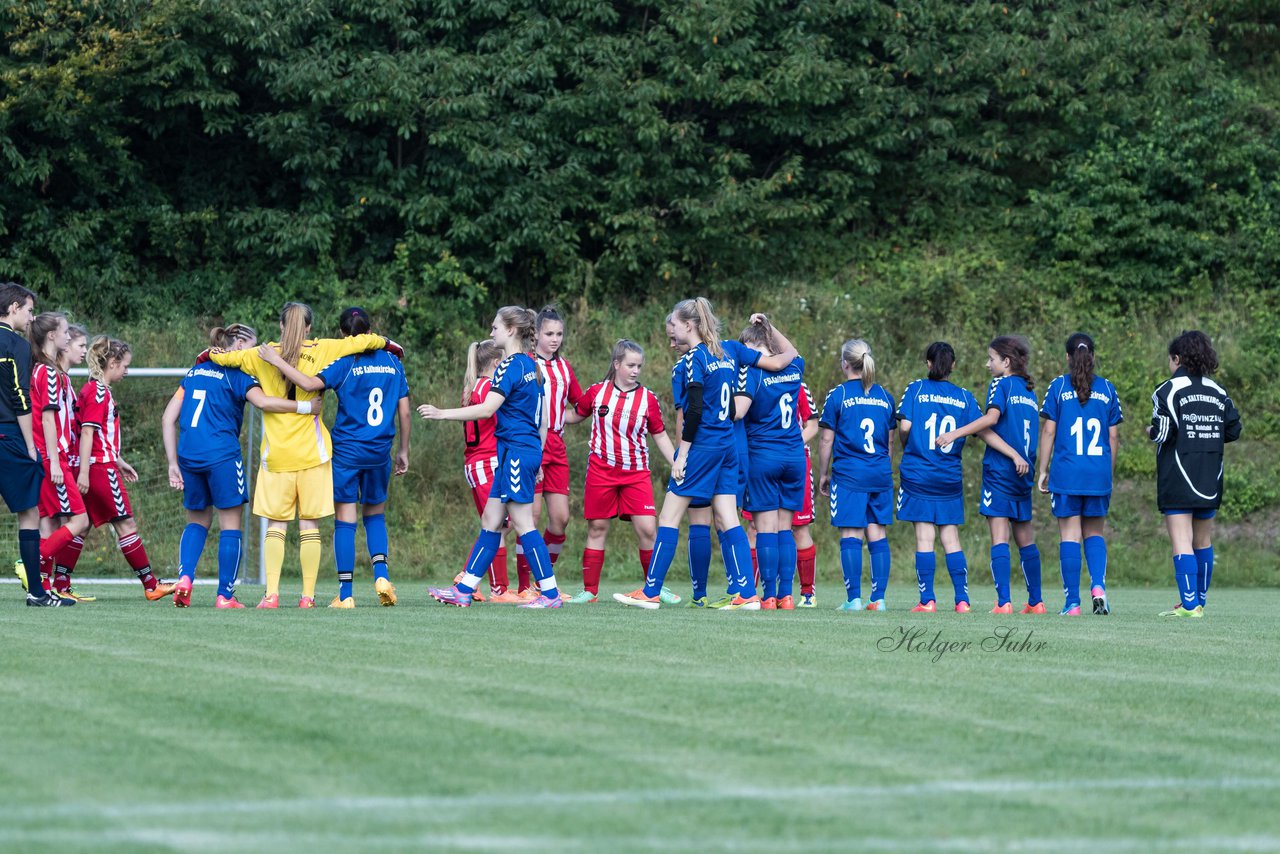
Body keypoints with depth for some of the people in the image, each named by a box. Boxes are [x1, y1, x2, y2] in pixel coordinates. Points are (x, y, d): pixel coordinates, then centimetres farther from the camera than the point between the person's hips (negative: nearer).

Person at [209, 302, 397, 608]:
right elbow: (362, 341, 3)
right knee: (309, 525, 4)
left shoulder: (264, 355, 1)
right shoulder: (321, 350, 0)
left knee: (276, 525, 4)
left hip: (276, 454, 0)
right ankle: (308, 595, 1)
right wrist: (388, 344, 22)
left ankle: (271, 593, -7)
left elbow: (224, 357, 7)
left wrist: (210, 354, 29)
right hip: (312, 453, 0)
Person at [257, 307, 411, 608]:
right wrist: (403, 451, 16)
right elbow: (404, 412, 6)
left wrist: (277, 361, -14)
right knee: (375, 515, 19)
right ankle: (381, 574, 0)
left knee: (345, 520, 2)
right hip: (380, 453, 3)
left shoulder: (344, 363, -7)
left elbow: (310, 384, -23)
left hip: (347, 450, -3)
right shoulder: (392, 362, 5)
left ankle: (346, 593, -1)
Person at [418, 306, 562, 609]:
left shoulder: (510, 366, -13)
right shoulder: (531, 365, 15)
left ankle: (550, 593, -4)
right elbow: (542, 420, 18)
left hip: (516, 451, -10)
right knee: (490, 521, 10)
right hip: (529, 449, 10)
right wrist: (537, 461, 23)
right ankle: (464, 589, 13)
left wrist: (442, 414, -18)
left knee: (522, 523, -6)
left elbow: (487, 409, -22)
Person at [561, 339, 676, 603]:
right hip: (601, 470, 0)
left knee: (647, 529, -9)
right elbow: (575, 415, 19)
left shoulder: (648, 398, 1)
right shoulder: (597, 393, 2)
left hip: (636, 473, 0)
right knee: (597, 528, 4)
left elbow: (660, 436, 9)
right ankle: (589, 590, 12)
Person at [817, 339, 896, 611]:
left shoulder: (838, 395, -4)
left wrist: (823, 474, 8)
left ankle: (854, 598, -7)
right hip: (881, 474, 4)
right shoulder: (885, 396, 9)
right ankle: (879, 597, 3)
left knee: (851, 535, -3)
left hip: (848, 474, -4)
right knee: (878, 535, 6)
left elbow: (827, 440, -2)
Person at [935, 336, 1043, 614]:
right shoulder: (1029, 391, 16)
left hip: (999, 469, -7)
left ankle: (1004, 602, -17)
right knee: (1026, 540, 14)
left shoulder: (1001, 384, -5)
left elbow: (992, 417, -20)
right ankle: (1035, 601, 17)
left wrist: (956, 433, -23)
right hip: (1023, 470, 7)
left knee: (999, 539, -9)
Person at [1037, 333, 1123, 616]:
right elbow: (1113, 436, 8)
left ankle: (1072, 603, -1)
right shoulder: (1107, 389, 6)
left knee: (1070, 536, 1)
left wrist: (1043, 470, 4)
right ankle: (1098, 586, -8)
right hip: (1099, 472, 2)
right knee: (1094, 533, 14)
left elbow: (1048, 431, -2)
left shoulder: (1058, 386, 0)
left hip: (1066, 473, -2)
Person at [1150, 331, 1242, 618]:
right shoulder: (1218, 392, 7)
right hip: (1210, 482, 5)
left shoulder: (1168, 390, -8)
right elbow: (1233, 430, 6)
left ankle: (1189, 605, -16)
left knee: (1181, 542, -7)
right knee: (1203, 540, 16)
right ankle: (1200, 601, 24)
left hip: (1178, 479, -5)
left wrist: (1152, 431, 7)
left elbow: (1163, 433, -15)